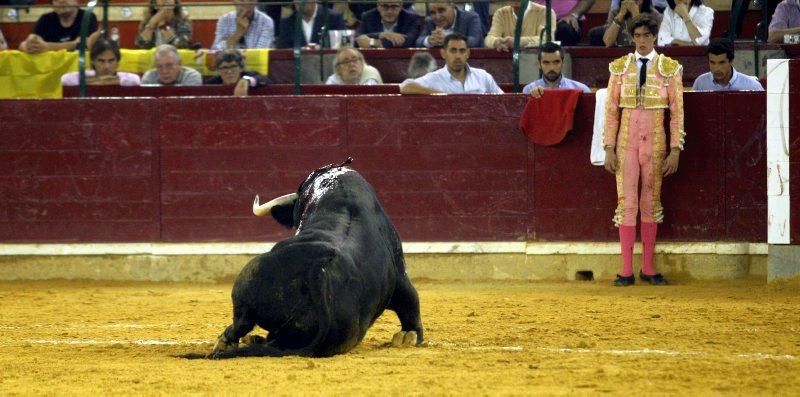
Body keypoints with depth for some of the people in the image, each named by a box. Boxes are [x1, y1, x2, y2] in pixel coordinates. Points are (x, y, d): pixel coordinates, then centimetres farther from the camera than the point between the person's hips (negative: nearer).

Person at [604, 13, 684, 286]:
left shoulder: (670, 69, 1)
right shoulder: (620, 68, 4)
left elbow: (677, 111, 1)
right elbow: (611, 110, 4)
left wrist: (675, 150, -4)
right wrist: (609, 149, -1)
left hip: (655, 144, 0)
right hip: (626, 142, 0)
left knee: (651, 203, 4)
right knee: (626, 202, -3)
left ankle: (648, 268, 10)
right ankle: (627, 271, -2)